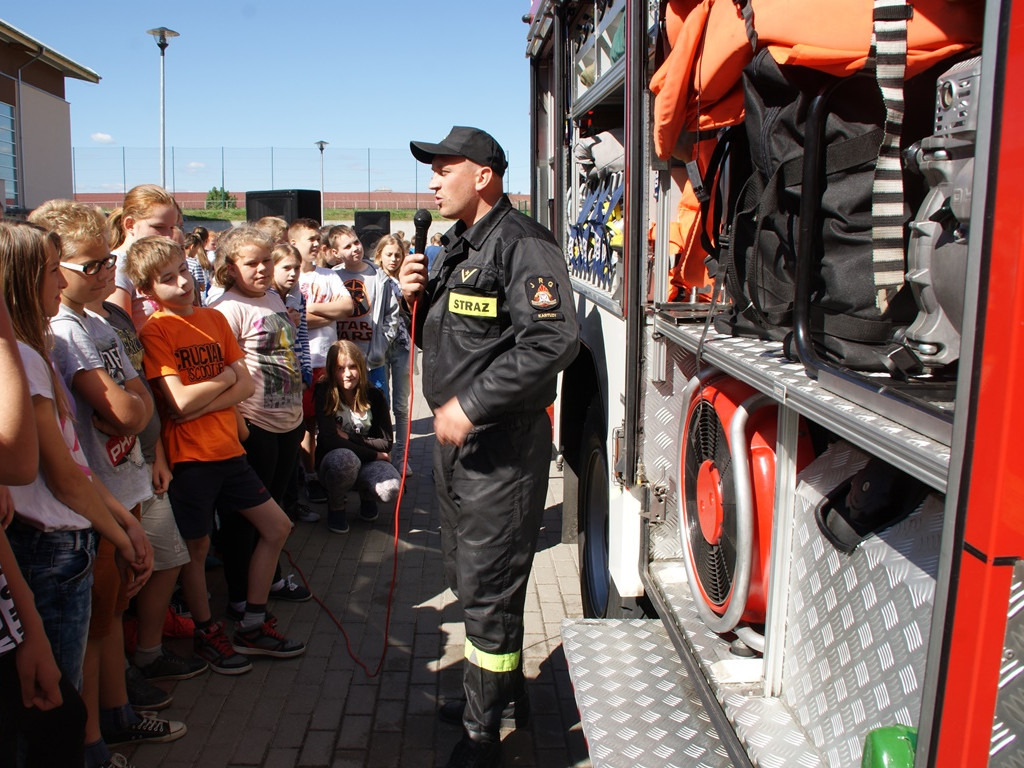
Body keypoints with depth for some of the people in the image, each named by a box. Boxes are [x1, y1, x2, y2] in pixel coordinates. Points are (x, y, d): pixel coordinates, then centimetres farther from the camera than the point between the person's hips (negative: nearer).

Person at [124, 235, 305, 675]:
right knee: (197, 547, 7)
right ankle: (207, 634, 30)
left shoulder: (214, 318, 7)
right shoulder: (155, 331, -11)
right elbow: (180, 401, -20)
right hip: (188, 456, -6)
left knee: (277, 527, 10)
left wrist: (201, 403, -15)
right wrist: (224, 378, -5)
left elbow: (247, 386, 1)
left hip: (227, 448, 7)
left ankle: (252, 627, 24)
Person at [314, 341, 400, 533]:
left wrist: (349, 438, -16)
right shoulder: (324, 394, -13)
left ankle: (366, 496, 10)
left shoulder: (374, 396, -6)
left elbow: (386, 442, -7)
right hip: (333, 463, -2)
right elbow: (330, 441, -22)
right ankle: (336, 507, -6)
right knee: (345, 458, -40)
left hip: (366, 464, 2)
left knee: (392, 488, -31)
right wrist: (374, 454, -19)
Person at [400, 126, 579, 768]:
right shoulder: (456, 246, 15)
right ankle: (505, 685, 40)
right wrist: (418, 298, 0)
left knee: (488, 588, 0)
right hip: (455, 435, 10)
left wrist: (471, 405, -26)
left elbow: (553, 342, -27)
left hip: (502, 444, -10)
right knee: (468, 575, 20)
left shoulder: (523, 245, -15)